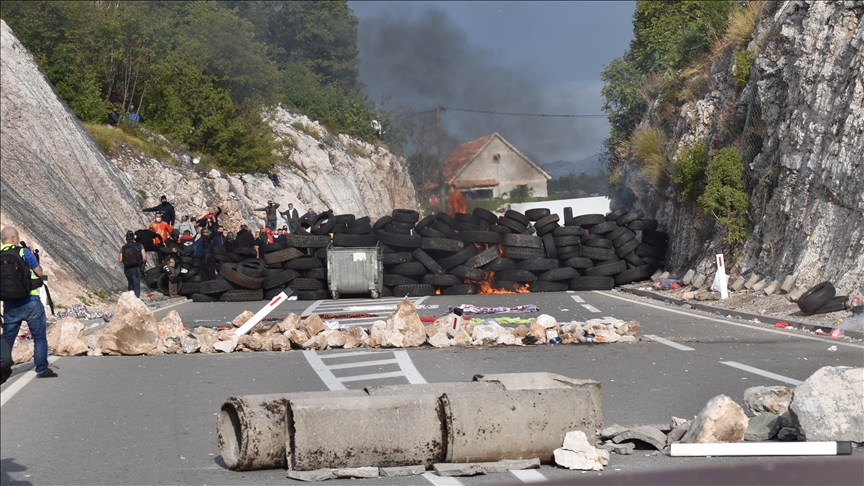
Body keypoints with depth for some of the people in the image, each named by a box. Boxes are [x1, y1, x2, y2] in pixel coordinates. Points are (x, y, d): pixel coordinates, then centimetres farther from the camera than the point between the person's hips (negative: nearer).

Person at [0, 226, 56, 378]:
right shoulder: (23, 252, -8)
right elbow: (39, 272, 2)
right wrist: (35, 260, 18)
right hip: (31, 302, -4)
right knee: (39, 337, 4)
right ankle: (42, 369, 1)